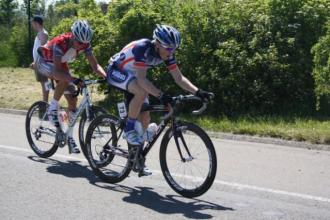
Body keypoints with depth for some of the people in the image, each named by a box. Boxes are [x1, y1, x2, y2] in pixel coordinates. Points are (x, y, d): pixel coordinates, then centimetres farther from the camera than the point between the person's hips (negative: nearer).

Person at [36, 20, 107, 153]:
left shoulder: (84, 44, -23)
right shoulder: (60, 43, -39)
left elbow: (95, 65, -24)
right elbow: (57, 70, -47)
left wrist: (106, 76, -43)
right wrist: (73, 79, -62)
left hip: (61, 64, 5)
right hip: (45, 62, -5)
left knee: (72, 100, -4)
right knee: (64, 79, -37)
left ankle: (70, 137, 8)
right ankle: (52, 109, -16)